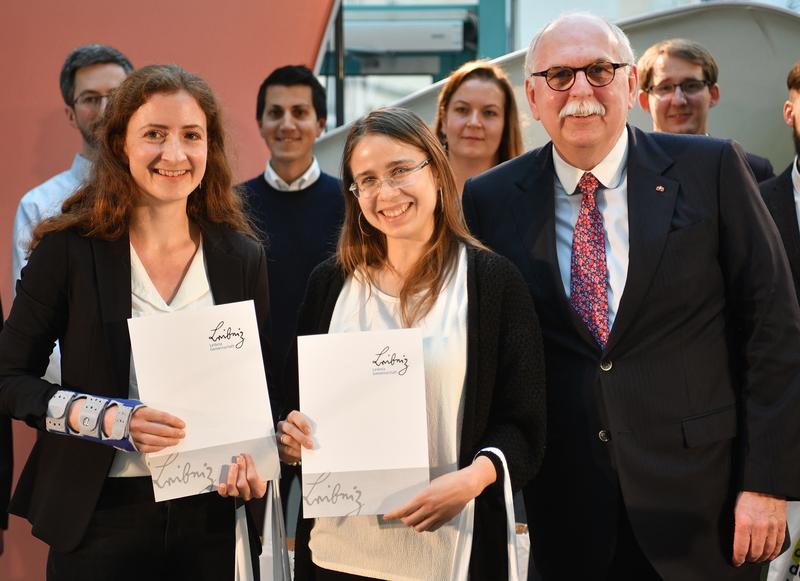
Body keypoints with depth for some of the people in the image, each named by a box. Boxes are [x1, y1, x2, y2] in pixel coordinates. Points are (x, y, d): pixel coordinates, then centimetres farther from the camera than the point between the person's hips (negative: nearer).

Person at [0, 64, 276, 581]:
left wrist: (253, 460, -9)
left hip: (210, 516, 3)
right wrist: (107, 419, -18)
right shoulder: (69, 248, -5)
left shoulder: (242, 257, 3)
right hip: (100, 515, -2)